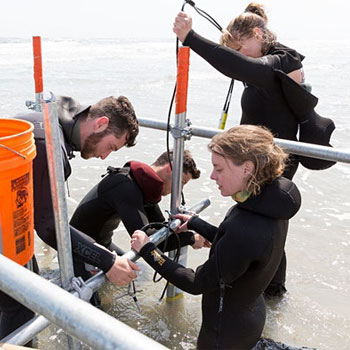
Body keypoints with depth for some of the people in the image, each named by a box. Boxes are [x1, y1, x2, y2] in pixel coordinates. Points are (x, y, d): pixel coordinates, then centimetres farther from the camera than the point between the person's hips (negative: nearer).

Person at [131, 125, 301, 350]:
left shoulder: (246, 228, -35)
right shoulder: (270, 204, -9)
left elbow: (197, 284, -23)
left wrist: (148, 250, -18)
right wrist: (195, 223, 11)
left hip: (227, 331, -8)